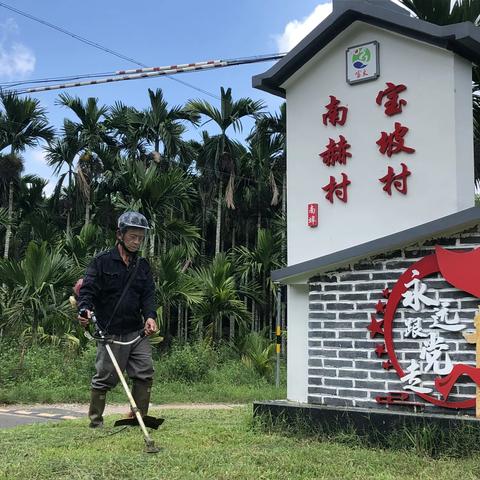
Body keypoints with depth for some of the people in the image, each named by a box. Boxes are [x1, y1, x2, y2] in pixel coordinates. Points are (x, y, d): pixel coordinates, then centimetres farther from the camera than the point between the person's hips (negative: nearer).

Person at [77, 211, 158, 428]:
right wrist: (85, 309, -25)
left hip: (137, 331, 5)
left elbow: (148, 295, 10)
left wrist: (150, 316, -8)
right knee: (104, 378, 1)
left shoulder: (143, 265, 14)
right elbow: (88, 289, -6)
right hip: (110, 333, -5)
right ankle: (95, 421, 16)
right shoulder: (102, 261, -2)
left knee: (145, 373, 0)